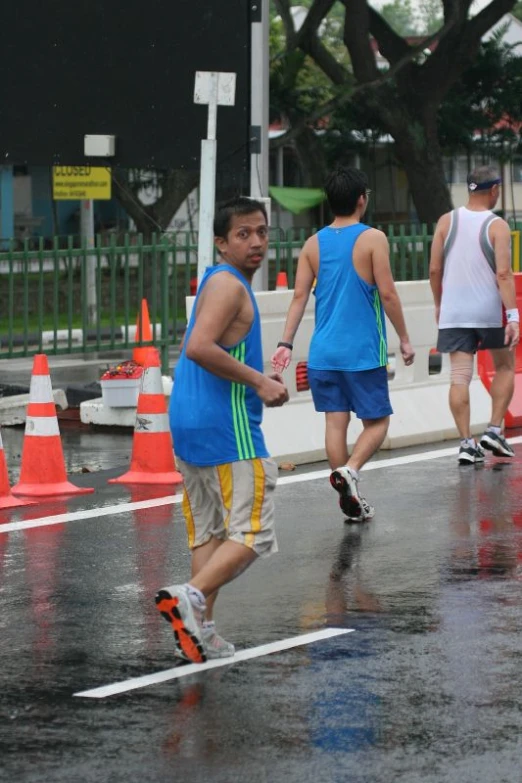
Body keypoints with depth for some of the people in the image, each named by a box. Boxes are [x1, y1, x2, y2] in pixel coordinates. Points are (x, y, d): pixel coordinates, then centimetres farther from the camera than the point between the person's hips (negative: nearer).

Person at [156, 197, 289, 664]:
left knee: (208, 532, 13)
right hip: (226, 428, -10)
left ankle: (201, 632, 12)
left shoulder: (220, 283, 18)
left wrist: (259, 380, 17)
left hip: (190, 423, 10)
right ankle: (190, 597, -22)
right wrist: (258, 382, -20)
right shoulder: (228, 285, -13)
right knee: (252, 531, -8)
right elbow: (198, 347, -26)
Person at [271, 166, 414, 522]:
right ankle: (350, 470, -18)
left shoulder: (314, 244, 5)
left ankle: (351, 501, 8)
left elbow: (300, 296, 2)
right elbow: (388, 294, -10)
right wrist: (405, 339, -2)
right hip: (363, 351, -4)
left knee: (336, 422, 7)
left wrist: (287, 342, 4)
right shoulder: (372, 239, -8)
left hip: (324, 352, 4)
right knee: (377, 421, 7)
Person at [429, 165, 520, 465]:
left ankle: (467, 443, -6)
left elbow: (435, 269, 4)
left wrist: (439, 305, 18)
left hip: (454, 313, 2)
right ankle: (494, 431, 10)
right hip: (489, 311, -2)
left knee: (460, 376, 0)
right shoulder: (497, 226, -7)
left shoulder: (447, 222, 2)